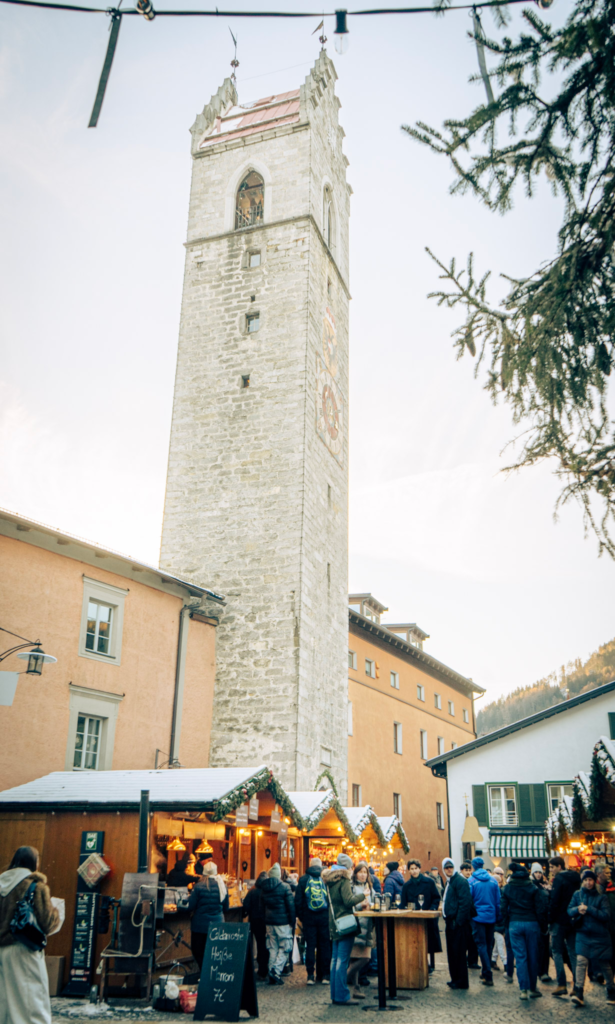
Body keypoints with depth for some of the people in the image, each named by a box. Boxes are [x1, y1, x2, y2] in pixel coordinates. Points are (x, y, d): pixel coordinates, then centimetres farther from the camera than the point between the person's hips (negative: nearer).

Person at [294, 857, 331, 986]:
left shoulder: (303, 879, 2)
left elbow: (298, 901, 1)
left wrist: (301, 917, 8)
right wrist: (330, 915, 9)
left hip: (308, 917, 0)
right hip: (324, 917, 0)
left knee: (310, 945, 4)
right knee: (325, 945, 7)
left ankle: (311, 975, 3)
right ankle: (324, 975, 8)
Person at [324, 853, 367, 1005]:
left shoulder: (330, 882, 14)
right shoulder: (344, 880, -13)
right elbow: (348, 901, -21)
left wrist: (358, 904, 27)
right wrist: (362, 895, -6)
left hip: (334, 925, 9)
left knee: (335, 959, 12)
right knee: (343, 960, -6)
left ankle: (335, 995, 17)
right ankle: (342, 996, -4)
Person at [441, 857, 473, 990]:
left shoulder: (460, 881, -14)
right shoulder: (449, 881, 16)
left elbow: (465, 903, -20)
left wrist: (458, 922, -22)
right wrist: (447, 919, 16)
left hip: (458, 922, -10)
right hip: (450, 921, 10)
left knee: (458, 952, -4)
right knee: (452, 952, 14)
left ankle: (461, 982, 4)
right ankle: (455, 978, 23)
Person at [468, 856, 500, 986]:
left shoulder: (471, 881, -7)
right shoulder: (493, 880, 3)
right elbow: (498, 901, 6)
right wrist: (497, 917, 12)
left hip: (478, 917, -4)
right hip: (491, 917, 4)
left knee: (481, 945, 0)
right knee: (489, 945, 15)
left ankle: (488, 976, -6)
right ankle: (485, 972, 26)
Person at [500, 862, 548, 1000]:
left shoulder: (507, 888, 4)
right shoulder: (533, 888, -2)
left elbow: (504, 908, 4)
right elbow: (541, 908, -5)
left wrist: (506, 924, 13)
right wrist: (542, 926, 4)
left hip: (514, 924, 1)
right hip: (532, 923, -1)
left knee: (520, 957, 2)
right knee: (532, 957, 9)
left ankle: (523, 989, -3)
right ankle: (532, 989, 16)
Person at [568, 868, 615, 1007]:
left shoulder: (601, 897, -4)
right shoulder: (577, 894, 5)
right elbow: (569, 910, 6)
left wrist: (589, 909, -20)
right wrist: (578, 909, -16)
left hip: (600, 936, -1)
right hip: (583, 934, 2)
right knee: (581, 960, -14)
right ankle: (578, 993, -15)